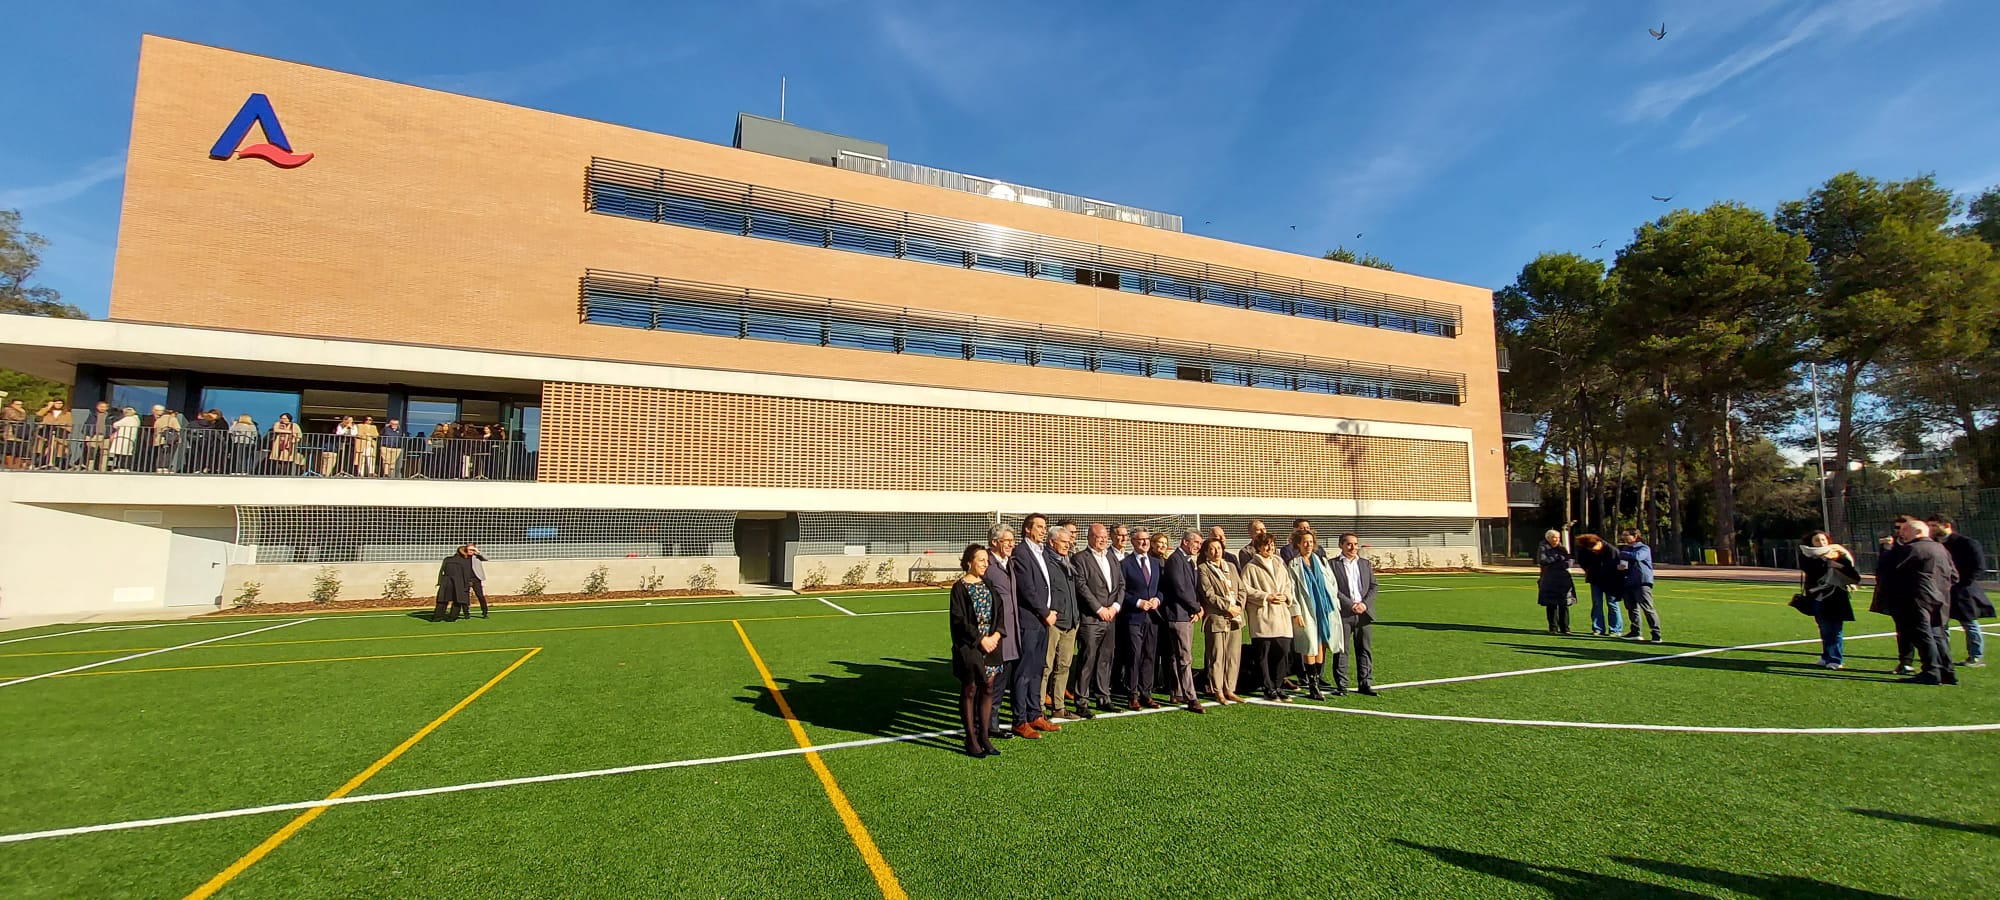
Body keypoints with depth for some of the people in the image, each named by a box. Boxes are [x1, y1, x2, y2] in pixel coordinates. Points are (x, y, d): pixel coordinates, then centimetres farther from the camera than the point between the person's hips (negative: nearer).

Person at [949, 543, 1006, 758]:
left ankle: (983, 735, 17)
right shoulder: (960, 587, -7)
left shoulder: (988, 584, 10)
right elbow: (959, 619, -12)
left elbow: (999, 611, 10)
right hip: (969, 646, -6)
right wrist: (980, 639, -14)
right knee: (970, 690, 1)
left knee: (987, 689, 8)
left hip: (990, 643, 6)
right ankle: (971, 739, 9)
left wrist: (996, 634, -6)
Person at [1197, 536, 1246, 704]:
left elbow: (1241, 589, 13)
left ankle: (1229, 690, 16)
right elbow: (1209, 594, -10)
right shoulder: (1203, 569, -3)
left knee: (1234, 657, 7)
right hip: (1216, 619, -5)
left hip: (1235, 618, 6)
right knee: (1216, 657, -1)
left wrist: (1239, 607, -2)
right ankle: (1218, 692, 8)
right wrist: (1228, 607, -13)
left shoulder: (1231, 566, 16)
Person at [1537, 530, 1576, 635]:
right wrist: (1557, 556, -11)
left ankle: (1565, 628, 3)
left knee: (1564, 605, -2)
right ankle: (1553, 628, 7)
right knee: (1551, 605, -1)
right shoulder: (1544, 548, 5)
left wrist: (1552, 564, -9)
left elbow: (1568, 563, 4)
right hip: (1549, 581, -2)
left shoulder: (1562, 548, 13)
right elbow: (1543, 561, -10)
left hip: (1563, 580, 2)